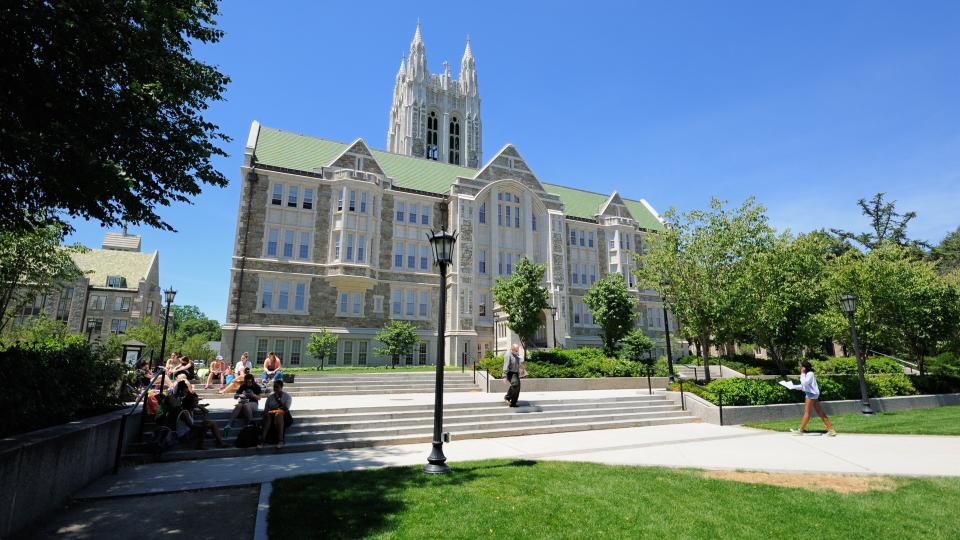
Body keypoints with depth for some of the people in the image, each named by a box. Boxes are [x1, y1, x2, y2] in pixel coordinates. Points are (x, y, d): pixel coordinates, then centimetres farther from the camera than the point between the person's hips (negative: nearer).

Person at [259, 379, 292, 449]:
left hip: (284, 417, -2)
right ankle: (262, 440, -45)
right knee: (267, 415, -32)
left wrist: (278, 400, -11)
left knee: (278, 414, -37)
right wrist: (266, 413, -14)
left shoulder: (287, 396, 7)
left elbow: (286, 409, -7)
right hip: (271, 417, 3)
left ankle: (280, 440, -44)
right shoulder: (270, 397, 15)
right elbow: (265, 410, 8)